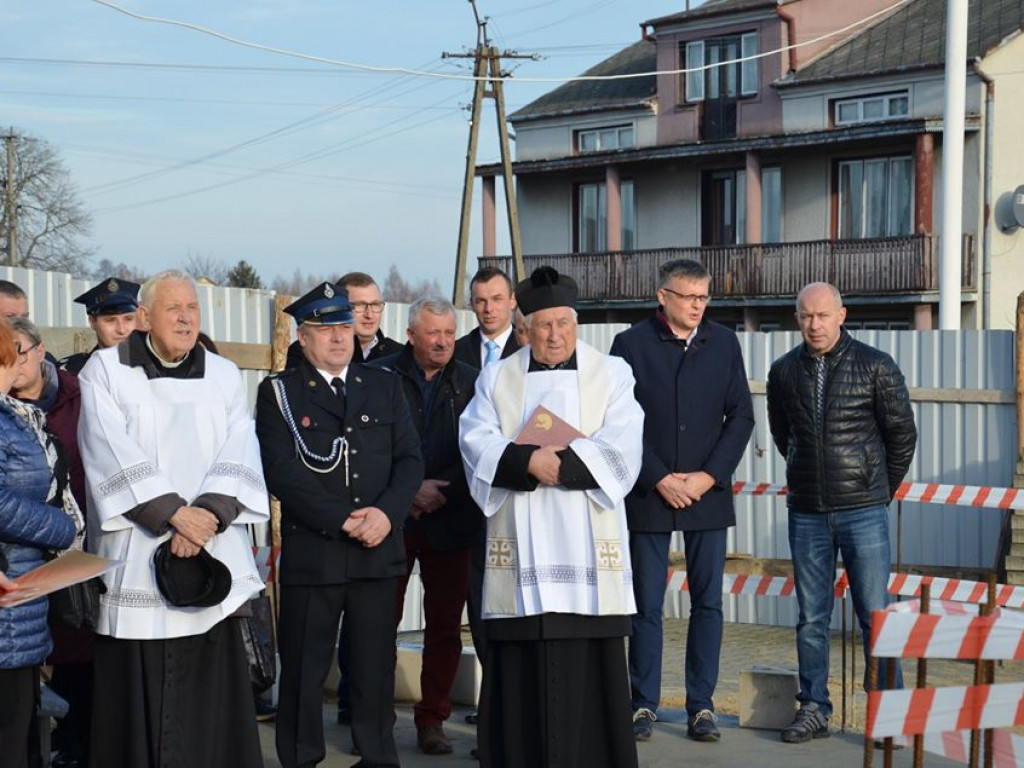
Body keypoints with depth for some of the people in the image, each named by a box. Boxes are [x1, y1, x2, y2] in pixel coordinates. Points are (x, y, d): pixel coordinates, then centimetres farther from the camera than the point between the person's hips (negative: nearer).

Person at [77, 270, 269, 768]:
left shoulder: (224, 375, 12)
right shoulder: (105, 370, 3)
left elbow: (239, 454, 1)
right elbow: (113, 454, -8)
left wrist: (209, 512, -15)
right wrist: (173, 512, -16)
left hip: (212, 554, 2)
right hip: (135, 557, -2)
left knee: (210, 693, 2)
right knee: (138, 694, -1)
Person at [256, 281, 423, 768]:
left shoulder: (385, 386, 12)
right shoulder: (278, 393, 1)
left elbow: (409, 458, 6)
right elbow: (281, 472, -9)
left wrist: (386, 513, -11)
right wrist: (342, 521, -14)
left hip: (378, 551, 3)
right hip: (311, 554, -3)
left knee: (375, 670, 7)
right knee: (303, 673, 5)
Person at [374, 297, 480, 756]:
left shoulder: (470, 383, 4)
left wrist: (441, 491, -9)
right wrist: (411, 490, -9)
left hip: (450, 519, 2)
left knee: (445, 623, 5)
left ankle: (433, 719, 16)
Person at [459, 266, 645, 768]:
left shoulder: (611, 375, 8)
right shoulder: (496, 379, 13)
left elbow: (619, 450, -5)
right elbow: (477, 443, -1)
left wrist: (557, 464, -14)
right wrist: (530, 462, -17)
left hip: (587, 547, -1)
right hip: (520, 550, 1)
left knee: (588, 668, -2)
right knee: (521, 671, 1)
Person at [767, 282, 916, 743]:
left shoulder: (876, 367, -4)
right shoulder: (784, 372, 4)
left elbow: (902, 435, 5)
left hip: (864, 512, -3)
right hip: (807, 514, 3)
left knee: (875, 615, -1)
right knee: (811, 618, 7)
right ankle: (814, 709, 16)